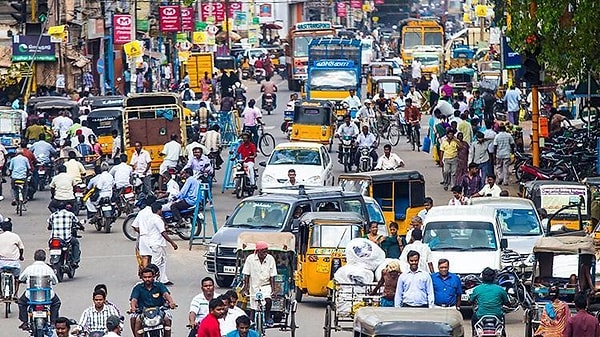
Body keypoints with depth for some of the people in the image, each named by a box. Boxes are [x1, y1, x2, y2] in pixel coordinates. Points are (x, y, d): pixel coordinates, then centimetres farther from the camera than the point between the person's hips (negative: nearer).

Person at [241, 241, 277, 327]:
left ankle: (268, 317, -4)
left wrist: (273, 289, -10)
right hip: (254, 287, 0)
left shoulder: (270, 259, -7)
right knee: (253, 309, 2)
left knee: (268, 300, -26)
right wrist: (246, 287, -9)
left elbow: (272, 276, -4)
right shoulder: (250, 259, -9)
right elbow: (246, 275, -4)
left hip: (266, 285, 0)